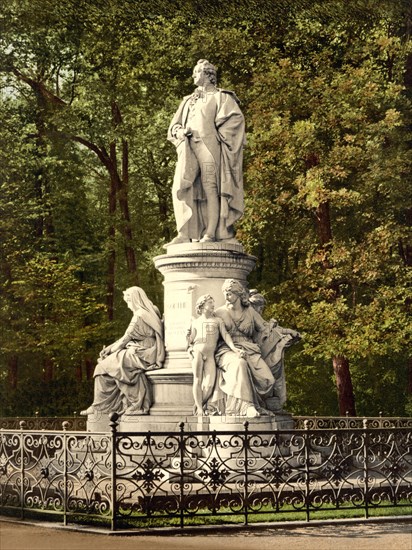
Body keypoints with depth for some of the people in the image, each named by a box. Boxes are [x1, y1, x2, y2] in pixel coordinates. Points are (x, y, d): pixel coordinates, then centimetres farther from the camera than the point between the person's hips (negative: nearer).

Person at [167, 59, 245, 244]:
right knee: (182, 186, -13)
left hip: (209, 146, -4)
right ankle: (184, 234, -20)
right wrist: (179, 131, 1)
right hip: (188, 147, 4)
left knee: (210, 187, -15)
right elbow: (174, 125, 24)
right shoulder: (188, 101, 29)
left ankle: (211, 233, -20)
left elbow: (236, 118, -2)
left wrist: (216, 135, -10)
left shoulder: (221, 97, 13)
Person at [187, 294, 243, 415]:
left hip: (210, 355, 1)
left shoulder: (218, 321, 18)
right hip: (197, 351, 0)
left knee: (210, 384, -10)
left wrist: (234, 348, -5)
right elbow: (191, 339, 17)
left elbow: (225, 335, 8)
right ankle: (199, 408, 1)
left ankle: (200, 405, 7)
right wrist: (190, 347, -5)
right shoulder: (195, 322, 18)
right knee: (197, 380, -5)